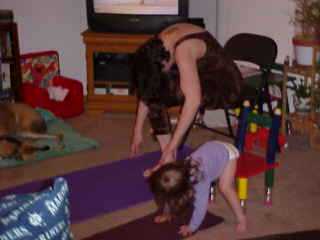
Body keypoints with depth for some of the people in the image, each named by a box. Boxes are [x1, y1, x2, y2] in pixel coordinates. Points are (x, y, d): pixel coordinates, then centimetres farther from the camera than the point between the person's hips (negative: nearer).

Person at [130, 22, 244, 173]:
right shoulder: (158, 45, -8)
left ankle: (172, 155, -15)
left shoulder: (182, 51, -33)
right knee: (153, 91, -9)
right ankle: (166, 155, -6)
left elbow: (193, 101, -42)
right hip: (202, 79, 8)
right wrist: (138, 130, -2)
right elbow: (146, 91, -1)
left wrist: (172, 146, -41)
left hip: (226, 86, -8)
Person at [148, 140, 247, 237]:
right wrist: (166, 213, 4)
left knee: (225, 188, -20)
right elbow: (170, 196, -3)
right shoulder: (180, 170, -18)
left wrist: (192, 227, -26)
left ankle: (241, 218, -8)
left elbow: (200, 206, -35)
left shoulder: (200, 181, -38)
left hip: (228, 152, -7)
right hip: (212, 148, 7)